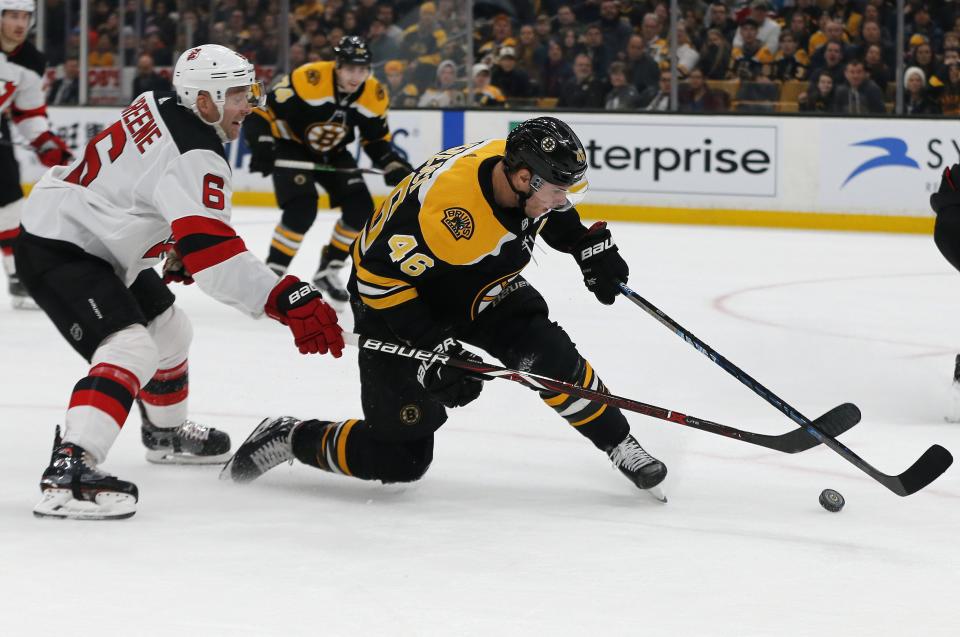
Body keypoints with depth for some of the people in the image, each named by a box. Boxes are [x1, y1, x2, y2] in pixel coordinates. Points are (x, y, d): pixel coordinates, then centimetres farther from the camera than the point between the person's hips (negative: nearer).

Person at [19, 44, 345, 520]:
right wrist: (289, 301, -40)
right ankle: (68, 472, -38)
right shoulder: (194, 156, -25)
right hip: (56, 252, -11)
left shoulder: (159, 108, 4)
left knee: (167, 329, 25)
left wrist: (177, 252, 24)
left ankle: (166, 433, 48)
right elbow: (214, 253, -35)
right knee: (130, 348, -26)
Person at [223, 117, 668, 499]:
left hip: (479, 286, 6)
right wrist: (433, 347, -32)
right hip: (395, 299, -6)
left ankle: (620, 446, 1)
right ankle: (286, 438, 11)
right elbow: (380, 276, -30)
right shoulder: (448, 207, -40)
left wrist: (591, 246, 1)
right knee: (399, 456, -7)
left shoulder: (530, 166, -17)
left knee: (550, 354, -18)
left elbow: (555, 210, 11)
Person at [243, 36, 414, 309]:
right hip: (290, 146, -6)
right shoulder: (307, 79, -32)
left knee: (361, 209, -5)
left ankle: (328, 272, 14)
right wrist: (262, 146, -39)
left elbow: (376, 139, 2)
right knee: (302, 209, -26)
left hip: (332, 153, 6)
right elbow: (261, 111, -27)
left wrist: (394, 166, -14)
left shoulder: (375, 96, -14)